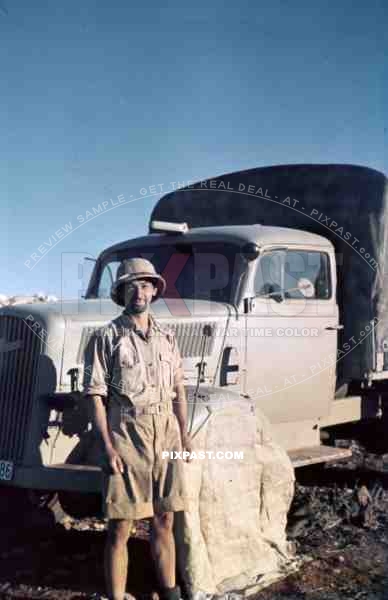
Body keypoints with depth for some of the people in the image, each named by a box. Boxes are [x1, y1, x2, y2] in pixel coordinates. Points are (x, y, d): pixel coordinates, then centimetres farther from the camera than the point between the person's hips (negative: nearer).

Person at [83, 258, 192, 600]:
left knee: (164, 521, 14)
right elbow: (96, 395, -8)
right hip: (126, 434, -4)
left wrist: (184, 434, 7)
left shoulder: (166, 338, 11)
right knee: (121, 526, 1)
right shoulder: (107, 338, -4)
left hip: (166, 434, 5)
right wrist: (108, 447, -14)